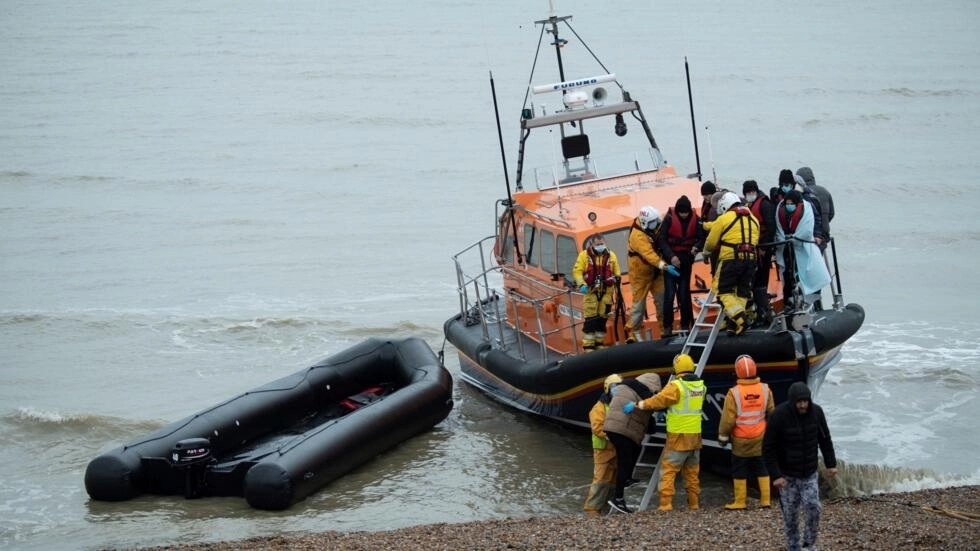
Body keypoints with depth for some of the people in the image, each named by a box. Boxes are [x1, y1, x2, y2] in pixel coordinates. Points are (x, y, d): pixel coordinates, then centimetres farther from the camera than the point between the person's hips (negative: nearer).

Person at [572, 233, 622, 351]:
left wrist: (617, 279, -3)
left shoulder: (611, 255, 10)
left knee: (602, 318, 8)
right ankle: (588, 346, -4)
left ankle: (599, 343, 18)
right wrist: (581, 284, -16)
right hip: (591, 291, -3)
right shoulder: (584, 255, -1)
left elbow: (616, 272, 17)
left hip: (606, 292, 3)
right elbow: (577, 271, -4)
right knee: (590, 319, -6)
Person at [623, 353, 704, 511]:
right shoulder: (700, 385, 6)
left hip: (678, 435, -6)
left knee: (668, 470, -2)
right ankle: (693, 504, 17)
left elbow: (659, 399, -24)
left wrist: (637, 405, -23)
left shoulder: (676, 386, -16)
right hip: (695, 435, 6)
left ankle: (665, 504, -9)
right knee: (692, 472, 15)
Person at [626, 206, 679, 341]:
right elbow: (648, 254, -40)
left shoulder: (652, 230, -1)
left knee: (662, 300, 3)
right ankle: (633, 332, 12)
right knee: (639, 303, 1)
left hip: (655, 271, 7)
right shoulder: (638, 236, -28)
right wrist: (665, 266, -51)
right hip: (641, 274, -7)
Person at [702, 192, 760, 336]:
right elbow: (755, 241, 18)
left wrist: (707, 251, 25)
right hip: (751, 259, 6)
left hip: (730, 259, -6)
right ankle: (734, 324, 6)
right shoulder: (753, 219, 16)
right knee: (742, 293, 12)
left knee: (722, 291, 1)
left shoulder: (723, 219, 0)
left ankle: (740, 318, -16)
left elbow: (710, 243, 4)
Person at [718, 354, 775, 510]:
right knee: (762, 468, 14)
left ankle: (739, 501, 9)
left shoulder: (734, 393, -18)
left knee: (739, 471, 7)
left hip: (740, 440, -3)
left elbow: (728, 418, -14)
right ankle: (765, 499, 13)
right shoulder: (765, 389, -6)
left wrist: (723, 436, -1)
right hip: (760, 438, 3)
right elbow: (771, 413, 5)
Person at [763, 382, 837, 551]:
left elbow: (825, 439, 7)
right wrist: (775, 475, -18)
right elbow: (768, 448, -15)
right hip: (787, 475, -3)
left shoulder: (816, 412, -9)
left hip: (809, 473, 3)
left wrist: (831, 463, 9)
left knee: (813, 508, -5)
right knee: (790, 514, 4)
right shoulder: (779, 415, -20)